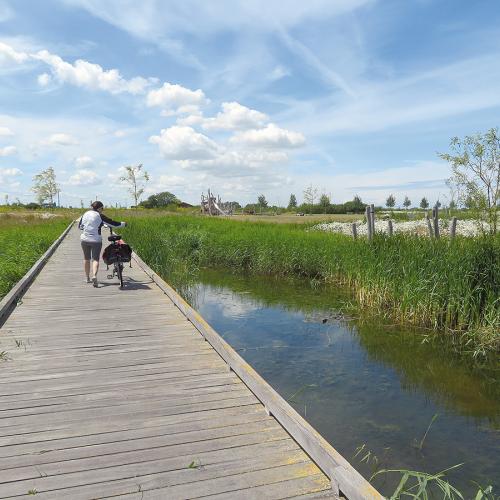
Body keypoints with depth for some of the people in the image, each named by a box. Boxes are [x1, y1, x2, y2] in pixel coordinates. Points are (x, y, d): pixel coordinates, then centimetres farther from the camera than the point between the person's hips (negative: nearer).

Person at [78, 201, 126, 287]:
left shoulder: (86, 214, 6)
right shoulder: (100, 216, -9)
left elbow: (80, 226, 17)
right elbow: (113, 223, -7)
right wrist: (123, 224, 7)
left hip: (84, 239, 5)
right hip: (96, 240, -5)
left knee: (86, 259, 17)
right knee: (95, 259, -1)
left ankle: (88, 278, 26)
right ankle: (94, 276, -24)